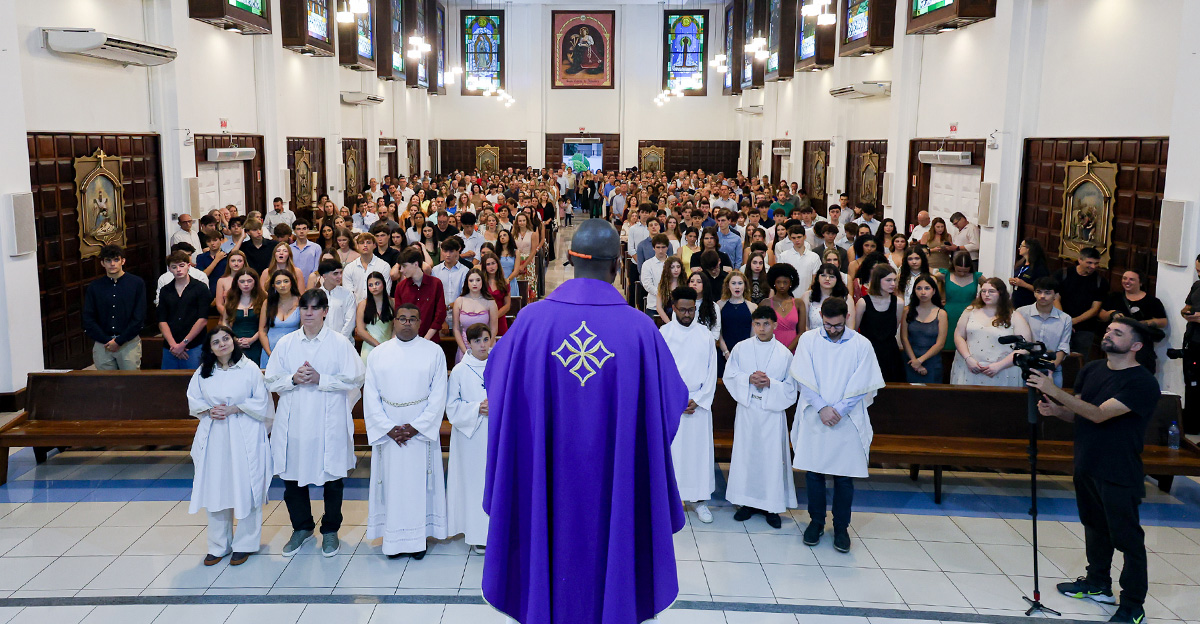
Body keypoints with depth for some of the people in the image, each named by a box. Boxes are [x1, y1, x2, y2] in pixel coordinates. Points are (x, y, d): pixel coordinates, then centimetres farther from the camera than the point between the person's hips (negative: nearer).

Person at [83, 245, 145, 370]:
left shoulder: (137, 283, 0)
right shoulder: (94, 287, 7)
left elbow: (139, 318, -4)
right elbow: (88, 319, 4)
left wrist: (119, 341, -8)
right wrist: (106, 340, -7)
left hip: (129, 342, -2)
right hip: (101, 345, 2)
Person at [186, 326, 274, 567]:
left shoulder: (250, 369, -5)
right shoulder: (203, 371, 7)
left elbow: (262, 402, -5)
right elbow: (193, 400, 13)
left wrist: (234, 409, -14)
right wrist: (209, 410, -7)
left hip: (244, 438, -4)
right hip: (213, 438, 4)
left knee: (245, 490, 1)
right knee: (215, 490, 7)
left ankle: (244, 544, 15)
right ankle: (218, 545, 21)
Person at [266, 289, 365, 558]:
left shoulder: (340, 343, -2)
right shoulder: (285, 343, 6)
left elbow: (353, 380, -7)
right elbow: (271, 381, 6)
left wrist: (319, 379, -15)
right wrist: (294, 379, -13)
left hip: (329, 422, -2)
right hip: (294, 422, 3)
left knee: (332, 479, 7)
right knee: (293, 478, 10)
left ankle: (330, 531, 25)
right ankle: (302, 528, 30)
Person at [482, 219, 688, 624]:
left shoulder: (532, 319, -10)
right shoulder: (640, 328, -13)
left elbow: (496, 381, 4)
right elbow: (671, 401, -3)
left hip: (545, 475, 1)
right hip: (613, 479, -1)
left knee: (551, 552, 18)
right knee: (609, 548, 17)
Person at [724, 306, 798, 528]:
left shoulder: (784, 353, -1)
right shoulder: (741, 348, 2)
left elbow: (790, 387, 1)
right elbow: (729, 376, 2)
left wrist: (770, 383, -16)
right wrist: (748, 379, -14)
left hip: (773, 412, -1)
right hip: (747, 410, 1)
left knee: (772, 457, 1)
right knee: (746, 454, 6)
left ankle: (772, 506, 10)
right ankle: (748, 501, 18)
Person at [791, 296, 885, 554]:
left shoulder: (861, 345, -2)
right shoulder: (808, 339, 0)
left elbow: (862, 385, -4)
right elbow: (803, 378, -5)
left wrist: (839, 410, -13)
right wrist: (822, 407, -14)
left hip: (847, 421, -1)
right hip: (814, 418, 1)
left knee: (844, 476, 4)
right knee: (814, 472, 7)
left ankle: (841, 528, 18)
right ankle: (816, 522, 23)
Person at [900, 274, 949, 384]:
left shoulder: (941, 313, 0)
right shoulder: (908, 311, 3)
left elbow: (940, 344, -5)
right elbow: (904, 338, -2)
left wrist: (920, 360, -12)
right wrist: (914, 361, -10)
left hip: (932, 364, -1)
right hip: (910, 363, 1)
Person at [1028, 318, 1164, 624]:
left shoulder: (1142, 383, -18)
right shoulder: (1091, 370, 5)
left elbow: (1099, 414, -27)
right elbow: (1077, 414, 11)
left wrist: (1054, 390, -32)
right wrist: (1056, 410, -12)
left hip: (1119, 474, -7)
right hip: (1086, 466, 8)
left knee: (1127, 538, 1)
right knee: (1095, 527, 22)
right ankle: (1098, 585, 39)